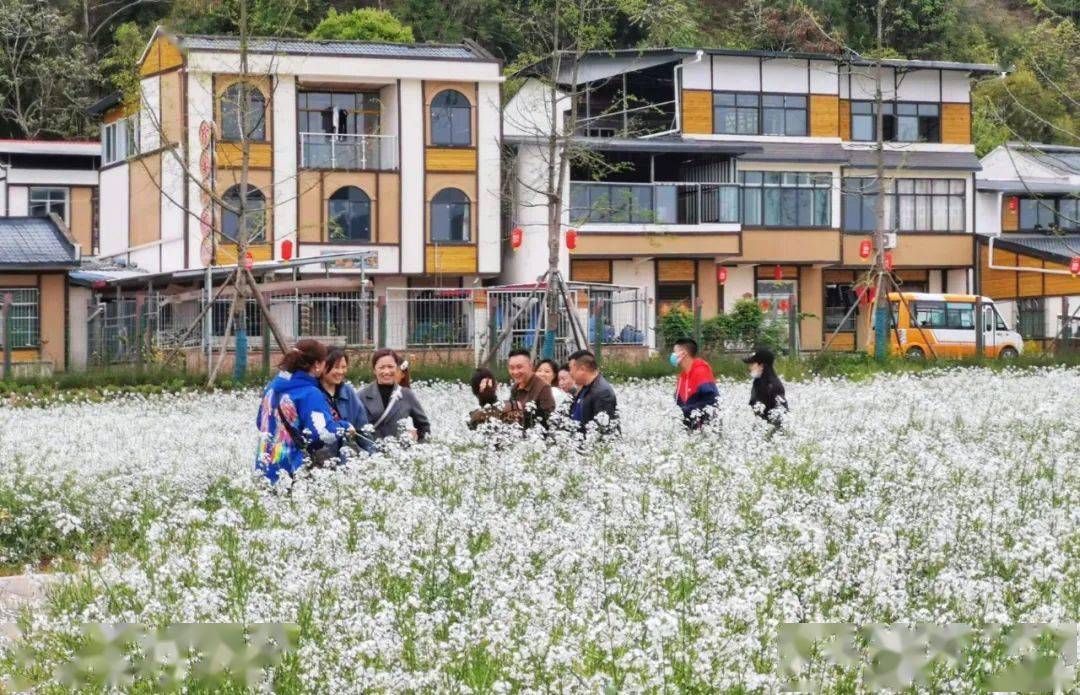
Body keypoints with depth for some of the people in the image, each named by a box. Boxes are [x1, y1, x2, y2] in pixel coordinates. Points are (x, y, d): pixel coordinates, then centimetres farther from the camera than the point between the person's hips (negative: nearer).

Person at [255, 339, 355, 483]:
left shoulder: (272, 387, 9)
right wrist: (345, 427, -5)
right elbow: (325, 433, -25)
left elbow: (260, 423, 21)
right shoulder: (310, 394, -17)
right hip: (293, 472, -8)